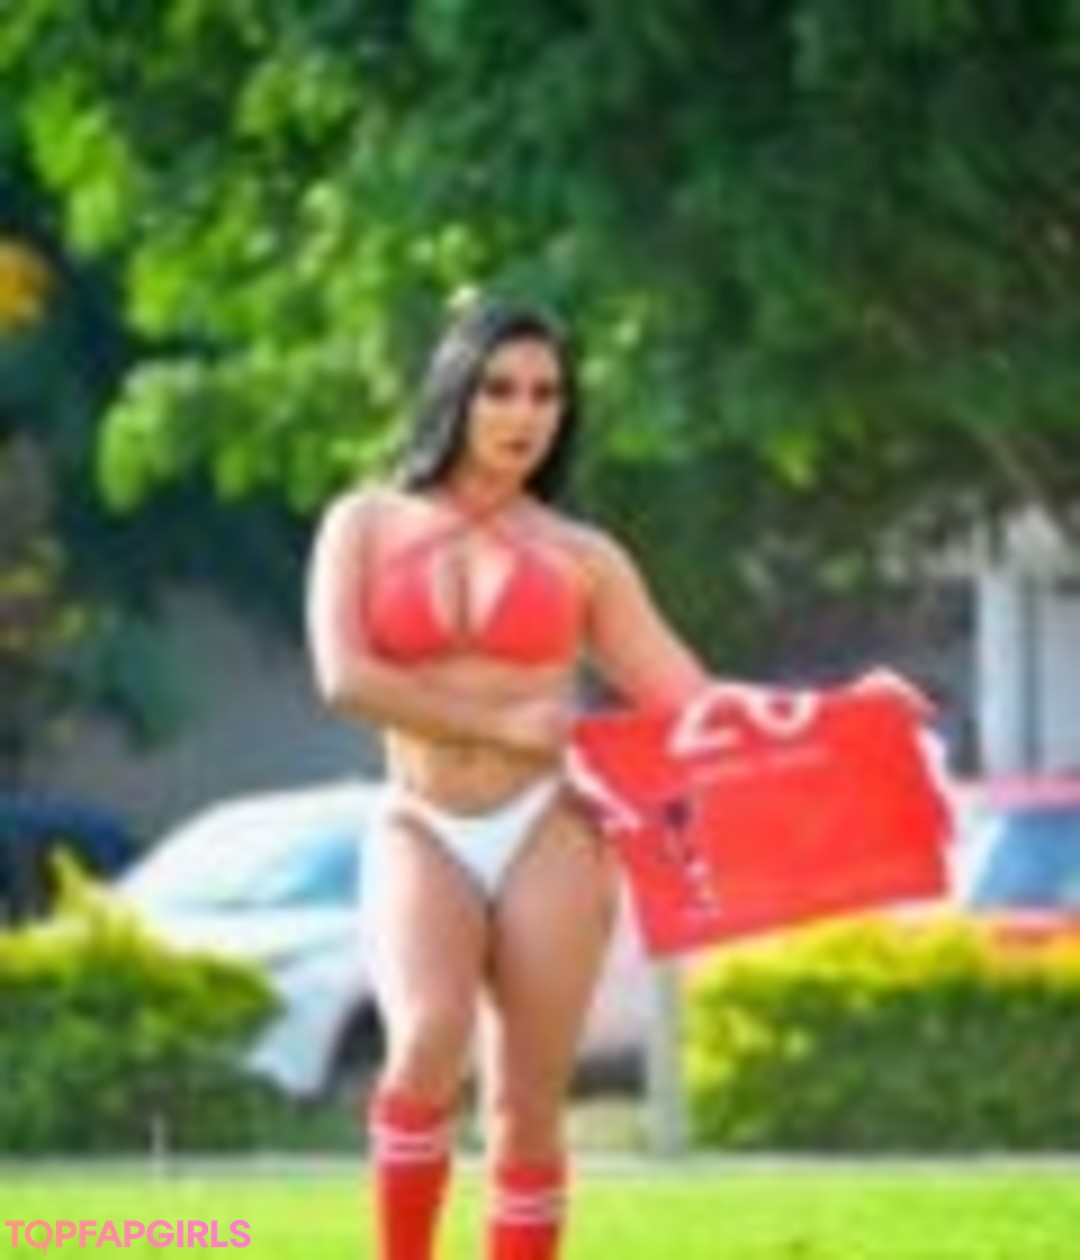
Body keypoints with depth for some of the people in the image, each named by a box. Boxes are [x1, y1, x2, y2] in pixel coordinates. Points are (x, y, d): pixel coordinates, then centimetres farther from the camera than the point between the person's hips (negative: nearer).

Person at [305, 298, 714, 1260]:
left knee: (529, 1105, -2)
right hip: (423, 834, -1)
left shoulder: (582, 556, 10)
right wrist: (498, 724, -9)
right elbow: (344, 676, -6)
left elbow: (685, 695, 6)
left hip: (547, 831, 1)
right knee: (429, 1045, -26)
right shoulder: (368, 524, 8)